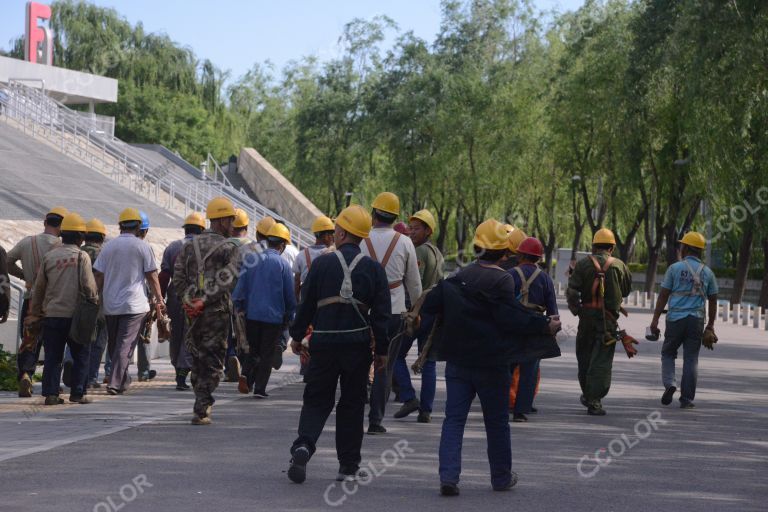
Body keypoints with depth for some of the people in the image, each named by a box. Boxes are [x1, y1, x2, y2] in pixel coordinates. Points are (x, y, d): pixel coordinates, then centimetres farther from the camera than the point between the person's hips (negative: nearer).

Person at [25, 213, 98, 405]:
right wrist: (95, 302, 9)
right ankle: (77, 393, 5)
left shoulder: (49, 256, 5)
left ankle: (51, 393, 2)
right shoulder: (82, 257, -6)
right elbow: (89, 286, -10)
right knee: (81, 355, 7)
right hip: (76, 314, -3)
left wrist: (35, 312, 19)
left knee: (52, 356, 7)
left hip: (52, 314, 3)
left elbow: (39, 287, 10)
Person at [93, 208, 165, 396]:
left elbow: (98, 276, 7)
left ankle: (123, 380, 26)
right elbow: (152, 276, -2)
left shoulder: (108, 246, 7)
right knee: (125, 345, -6)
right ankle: (115, 383, -16)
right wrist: (159, 299, 6)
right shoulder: (142, 246, -3)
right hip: (134, 304, -4)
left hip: (110, 304, 4)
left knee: (113, 344, 16)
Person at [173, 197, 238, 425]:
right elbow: (226, 281, -17)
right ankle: (201, 410, -6)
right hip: (217, 311, -5)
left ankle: (203, 404, 25)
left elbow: (178, 278, 4)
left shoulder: (189, 246, 12)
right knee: (213, 362, 0)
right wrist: (206, 300, -15)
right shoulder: (228, 248, -5)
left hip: (192, 311, 5)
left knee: (197, 357, 17)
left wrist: (187, 300, -2)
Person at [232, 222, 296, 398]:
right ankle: (259, 388, 5)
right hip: (273, 316, -3)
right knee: (267, 353, 7)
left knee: (253, 349, 17)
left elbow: (240, 285, 0)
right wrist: (290, 315, 10)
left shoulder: (251, 259, 1)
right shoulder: (283, 264, -7)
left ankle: (246, 374, -8)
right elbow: (289, 294, -2)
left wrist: (238, 306, 9)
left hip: (252, 313, 3)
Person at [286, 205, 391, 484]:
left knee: (316, 400, 9)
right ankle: (348, 465, 11)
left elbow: (306, 303, 0)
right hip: (358, 344, 1)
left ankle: (303, 445, -16)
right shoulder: (373, 268, 0)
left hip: (324, 343, -1)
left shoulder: (322, 263, -4)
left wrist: (297, 336, 13)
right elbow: (381, 312, -1)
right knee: (352, 404, 10)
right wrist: (381, 349, 5)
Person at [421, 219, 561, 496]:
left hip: (457, 359, 4)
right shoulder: (501, 281, -13)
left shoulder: (458, 277, 5)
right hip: (491, 362, -4)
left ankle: (448, 476, -12)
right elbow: (511, 317, -20)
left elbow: (430, 304, 7)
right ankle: (501, 477, 21)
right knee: (497, 421, 11)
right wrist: (545, 325, -14)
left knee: (454, 418, 2)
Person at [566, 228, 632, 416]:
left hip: (587, 317, 1)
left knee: (584, 357, 18)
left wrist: (576, 309, 4)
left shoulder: (583, 264, -2)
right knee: (602, 360, -1)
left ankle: (587, 395, 30)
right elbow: (627, 290, 10)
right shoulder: (619, 266, -1)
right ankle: (595, 400, -8)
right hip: (609, 319, -1)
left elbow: (572, 291, -9)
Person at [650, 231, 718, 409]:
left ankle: (669, 383, -8)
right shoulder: (707, 272, 7)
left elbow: (663, 296, -3)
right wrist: (710, 326, 16)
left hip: (675, 318, -2)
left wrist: (655, 319, -1)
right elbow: (713, 301, 9)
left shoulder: (675, 268, -1)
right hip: (697, 320, 2)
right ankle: (687, 399, 3)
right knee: (691, 359, 5)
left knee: (668, 353, 15)